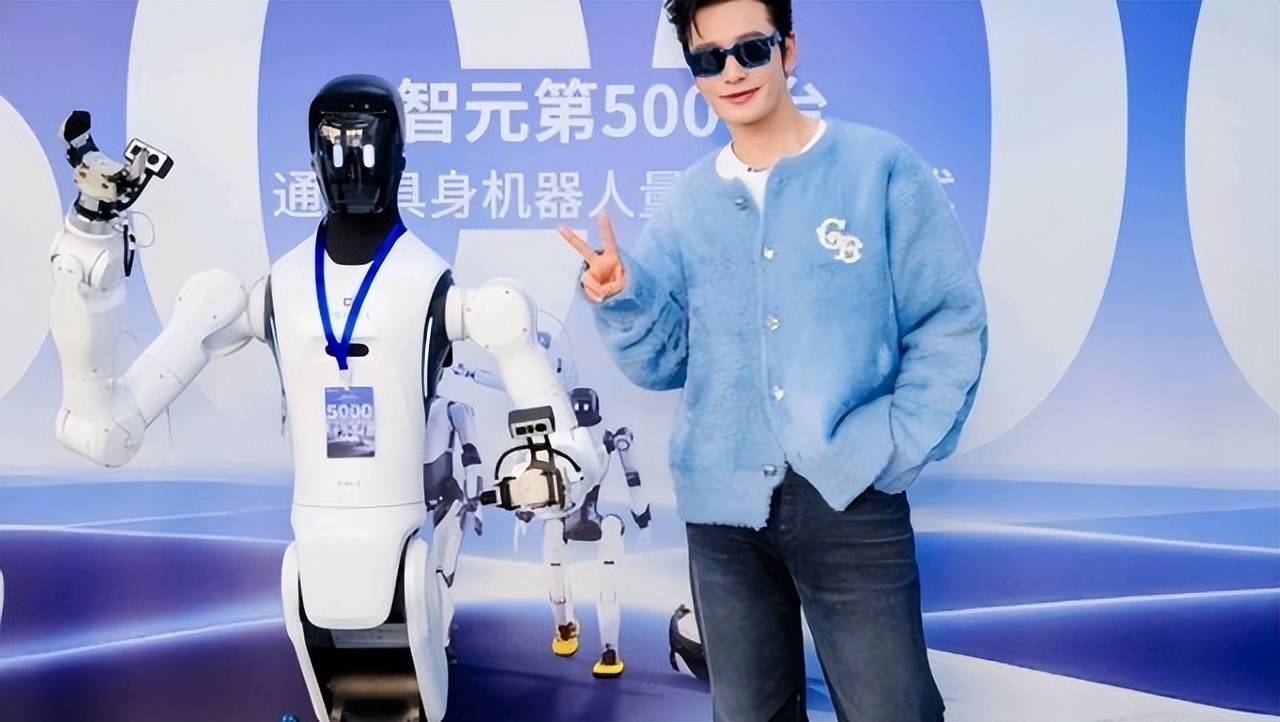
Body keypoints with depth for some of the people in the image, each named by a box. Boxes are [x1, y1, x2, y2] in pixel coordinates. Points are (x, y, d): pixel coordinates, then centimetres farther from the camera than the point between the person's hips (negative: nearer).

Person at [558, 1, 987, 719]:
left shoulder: (882, 168, -3)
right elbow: (662, 363, 6)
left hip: (850, 498, -3)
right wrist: (620, 302, -13)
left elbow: (950, 324, -4)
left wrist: (892, 454, -11)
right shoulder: (687, 205, 7)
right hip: (723, 505, 4)